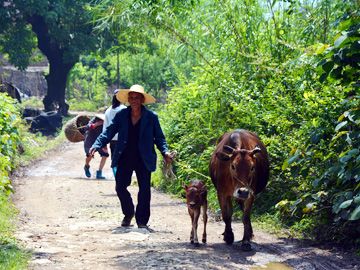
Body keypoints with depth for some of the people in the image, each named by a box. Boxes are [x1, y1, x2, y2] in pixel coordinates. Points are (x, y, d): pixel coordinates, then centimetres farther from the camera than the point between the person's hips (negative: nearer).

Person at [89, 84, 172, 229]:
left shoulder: (151, 117, -2)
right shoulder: (121, 115, 1)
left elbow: (159, 137, 3)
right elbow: (108, 132, 0)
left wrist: (165, 152, -13)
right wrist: (97, 145, -14)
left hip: (143, 160, -1)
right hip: (125, 158, 2)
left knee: (144, 189, 1)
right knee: (120, 187, -1)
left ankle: (142, 220, 12)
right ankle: (128, 213, 24)